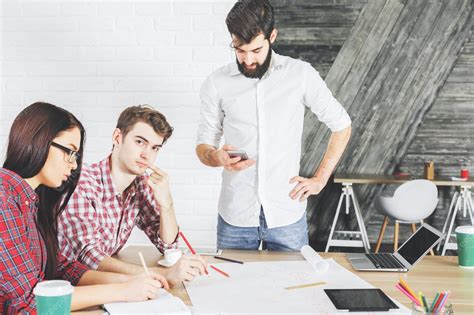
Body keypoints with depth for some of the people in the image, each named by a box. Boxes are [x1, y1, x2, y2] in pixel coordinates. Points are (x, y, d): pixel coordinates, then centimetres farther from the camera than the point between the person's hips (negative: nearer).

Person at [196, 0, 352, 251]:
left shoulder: (301, 74, -4)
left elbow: (341, 126, 5)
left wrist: (319, 179, 0)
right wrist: (217, 157, -19)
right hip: (235, 217, 1)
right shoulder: (216, 84, -2)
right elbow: (203, 145, 4)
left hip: (287, 214, -1)